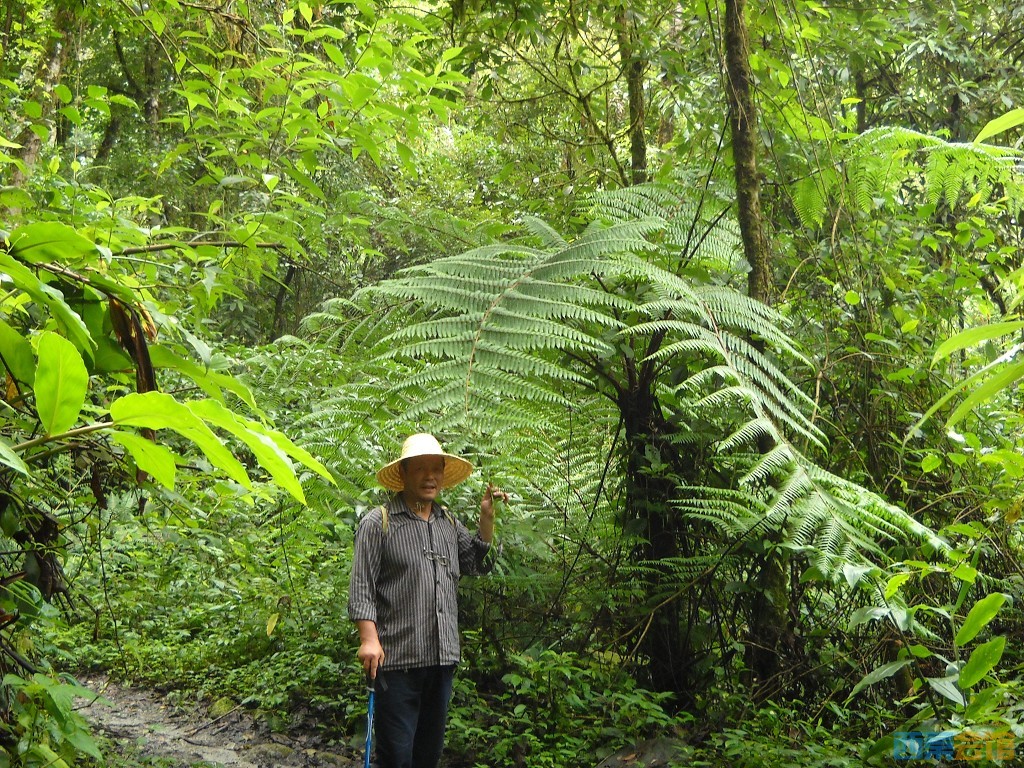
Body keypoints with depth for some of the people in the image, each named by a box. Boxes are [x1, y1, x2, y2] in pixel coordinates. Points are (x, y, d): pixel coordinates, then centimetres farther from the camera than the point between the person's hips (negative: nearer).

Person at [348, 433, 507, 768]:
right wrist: (369, 638, -18)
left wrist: (487, 518, 7)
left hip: (443, 658, 6)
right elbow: (361, 588, -8)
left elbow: (478, 564, 16)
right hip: (397, 658, -6)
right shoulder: (378, 523, -4)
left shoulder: (449, 524, 15)